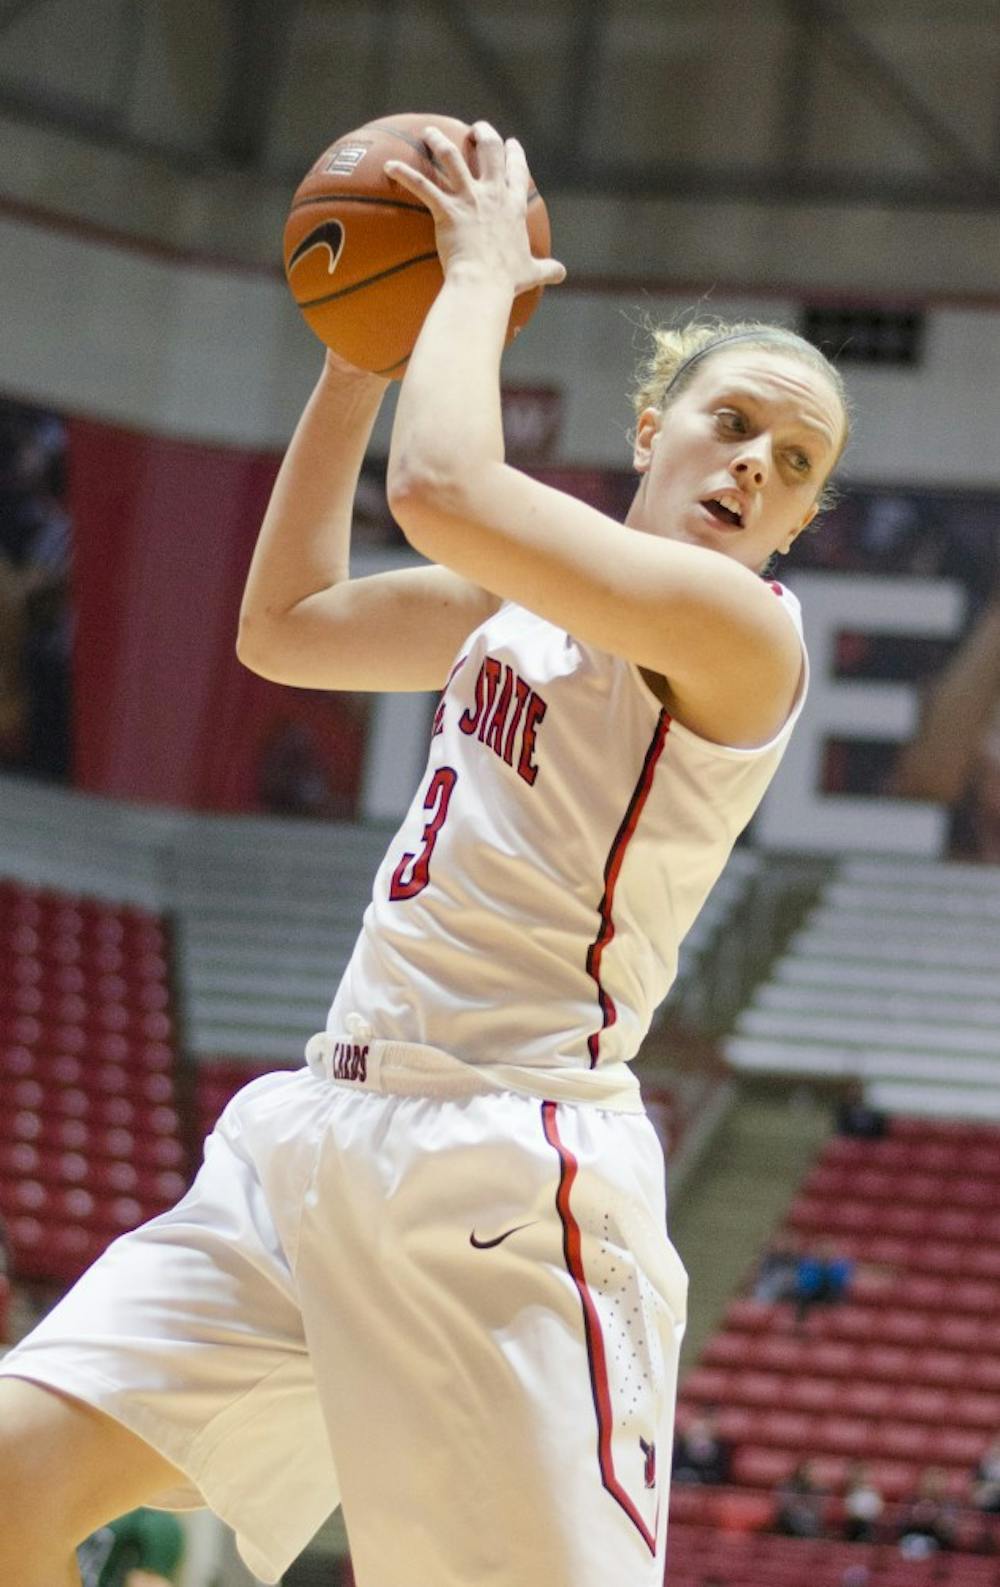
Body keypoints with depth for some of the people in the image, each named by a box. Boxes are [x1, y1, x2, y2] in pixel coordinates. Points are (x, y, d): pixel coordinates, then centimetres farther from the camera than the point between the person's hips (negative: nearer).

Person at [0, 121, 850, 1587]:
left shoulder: (743, 627, -10)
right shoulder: (530, 598, 17)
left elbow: (443, 488, -21)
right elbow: (286, 625, 28)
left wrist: (483, 271, -4)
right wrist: (361, 354, 20)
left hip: (503, 1174, -8)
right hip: (323, 1131, 8)